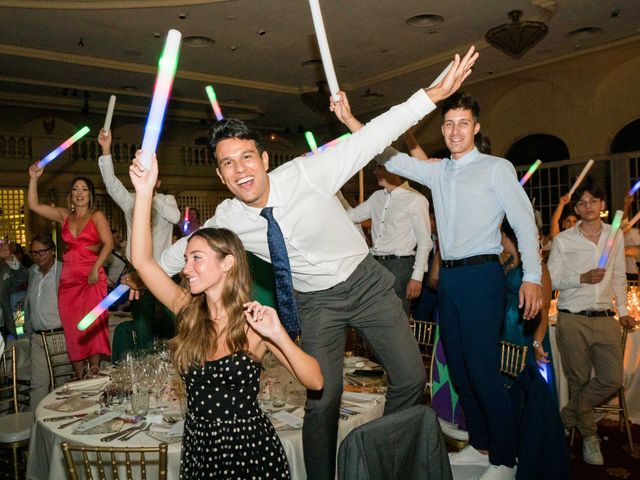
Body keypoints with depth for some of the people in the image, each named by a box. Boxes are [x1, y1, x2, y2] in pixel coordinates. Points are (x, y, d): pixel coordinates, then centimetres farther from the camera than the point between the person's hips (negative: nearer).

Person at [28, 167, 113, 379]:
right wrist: (34, 179, 10)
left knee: (93, 326, -10)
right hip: (68, 280, 5)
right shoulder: (64, 215, 15)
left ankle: (94, 374, -7)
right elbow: (34, 205, 15)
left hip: (92, 278, -5)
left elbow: (108, 244, -9)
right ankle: (79, 378, 12)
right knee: (72, 329, 5)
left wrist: (95, 268, -17)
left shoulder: (97, 216, 1)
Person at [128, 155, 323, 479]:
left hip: (250, 447, -4)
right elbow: (142, 260, -13)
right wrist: (144, 192, -20)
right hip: (197, 446, 4)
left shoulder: (253, 323, -13)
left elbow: (315, 382, -17)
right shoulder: (189, 310, -3)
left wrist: (278, 336, -31)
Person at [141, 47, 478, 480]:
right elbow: (188, 247, 8)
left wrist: (432, 95, -29)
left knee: (411, 377, 1)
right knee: (322, 399, -4)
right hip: (316, 302, 1)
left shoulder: (306, 173, -21)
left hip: (367, 282, -1)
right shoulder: (226, 220, -11)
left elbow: (370, 139, -23)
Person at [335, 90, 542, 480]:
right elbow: (391, 158, 12)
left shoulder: (497, 168, -1)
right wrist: (350, 120, 3)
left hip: (482, 275, -6)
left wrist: (532, 277, -13)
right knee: (459, 368, 12)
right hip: (449, 276, 7)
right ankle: (479, 445, 28)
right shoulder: (436, 172, 14)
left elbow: (525, 221, -5)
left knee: (483, 370, -6)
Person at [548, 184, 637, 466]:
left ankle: (568, 415, 20)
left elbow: (619, 277, 17)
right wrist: (582, 278, -14)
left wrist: (623, 310, 12)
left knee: (612, 379, -2)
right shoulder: (563, 240, -1)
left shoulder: (615, 236, 10)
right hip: (573, 320, -3)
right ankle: (588, 434, 25)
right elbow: (551, 280, -1)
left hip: (605, 319, 3)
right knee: (579, 381, 5)